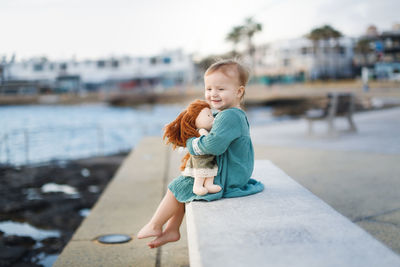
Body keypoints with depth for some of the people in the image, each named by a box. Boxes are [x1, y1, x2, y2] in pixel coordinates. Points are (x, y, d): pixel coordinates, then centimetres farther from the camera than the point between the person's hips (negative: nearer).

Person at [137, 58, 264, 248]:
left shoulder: (228, 116, -25)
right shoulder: (236, 115, 10)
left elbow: (214, 144, -36)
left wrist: (191, 144, -18)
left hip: (224, 181, -11)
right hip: (232, 176, 11)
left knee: (177, 187, 1)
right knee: (181, 185, 20)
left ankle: (155, 226, 22)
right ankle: (172, 230, 25)